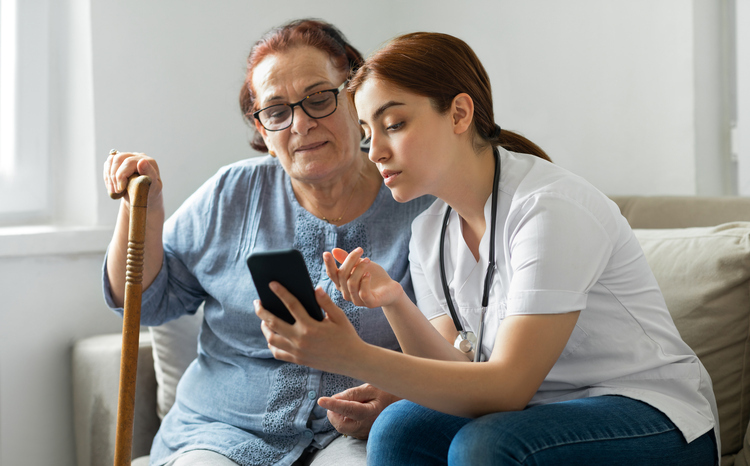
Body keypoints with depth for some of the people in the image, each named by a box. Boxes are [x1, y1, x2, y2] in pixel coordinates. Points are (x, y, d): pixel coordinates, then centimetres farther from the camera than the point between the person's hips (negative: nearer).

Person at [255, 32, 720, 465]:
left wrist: (352, 356, -34)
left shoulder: (551, 208, -20)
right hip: (538, 416, 6)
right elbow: (461, 374, -1)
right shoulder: (429, 233, 5)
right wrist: (395, 304, -20)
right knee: (402, 425, -19)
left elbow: (507, 387, -25)